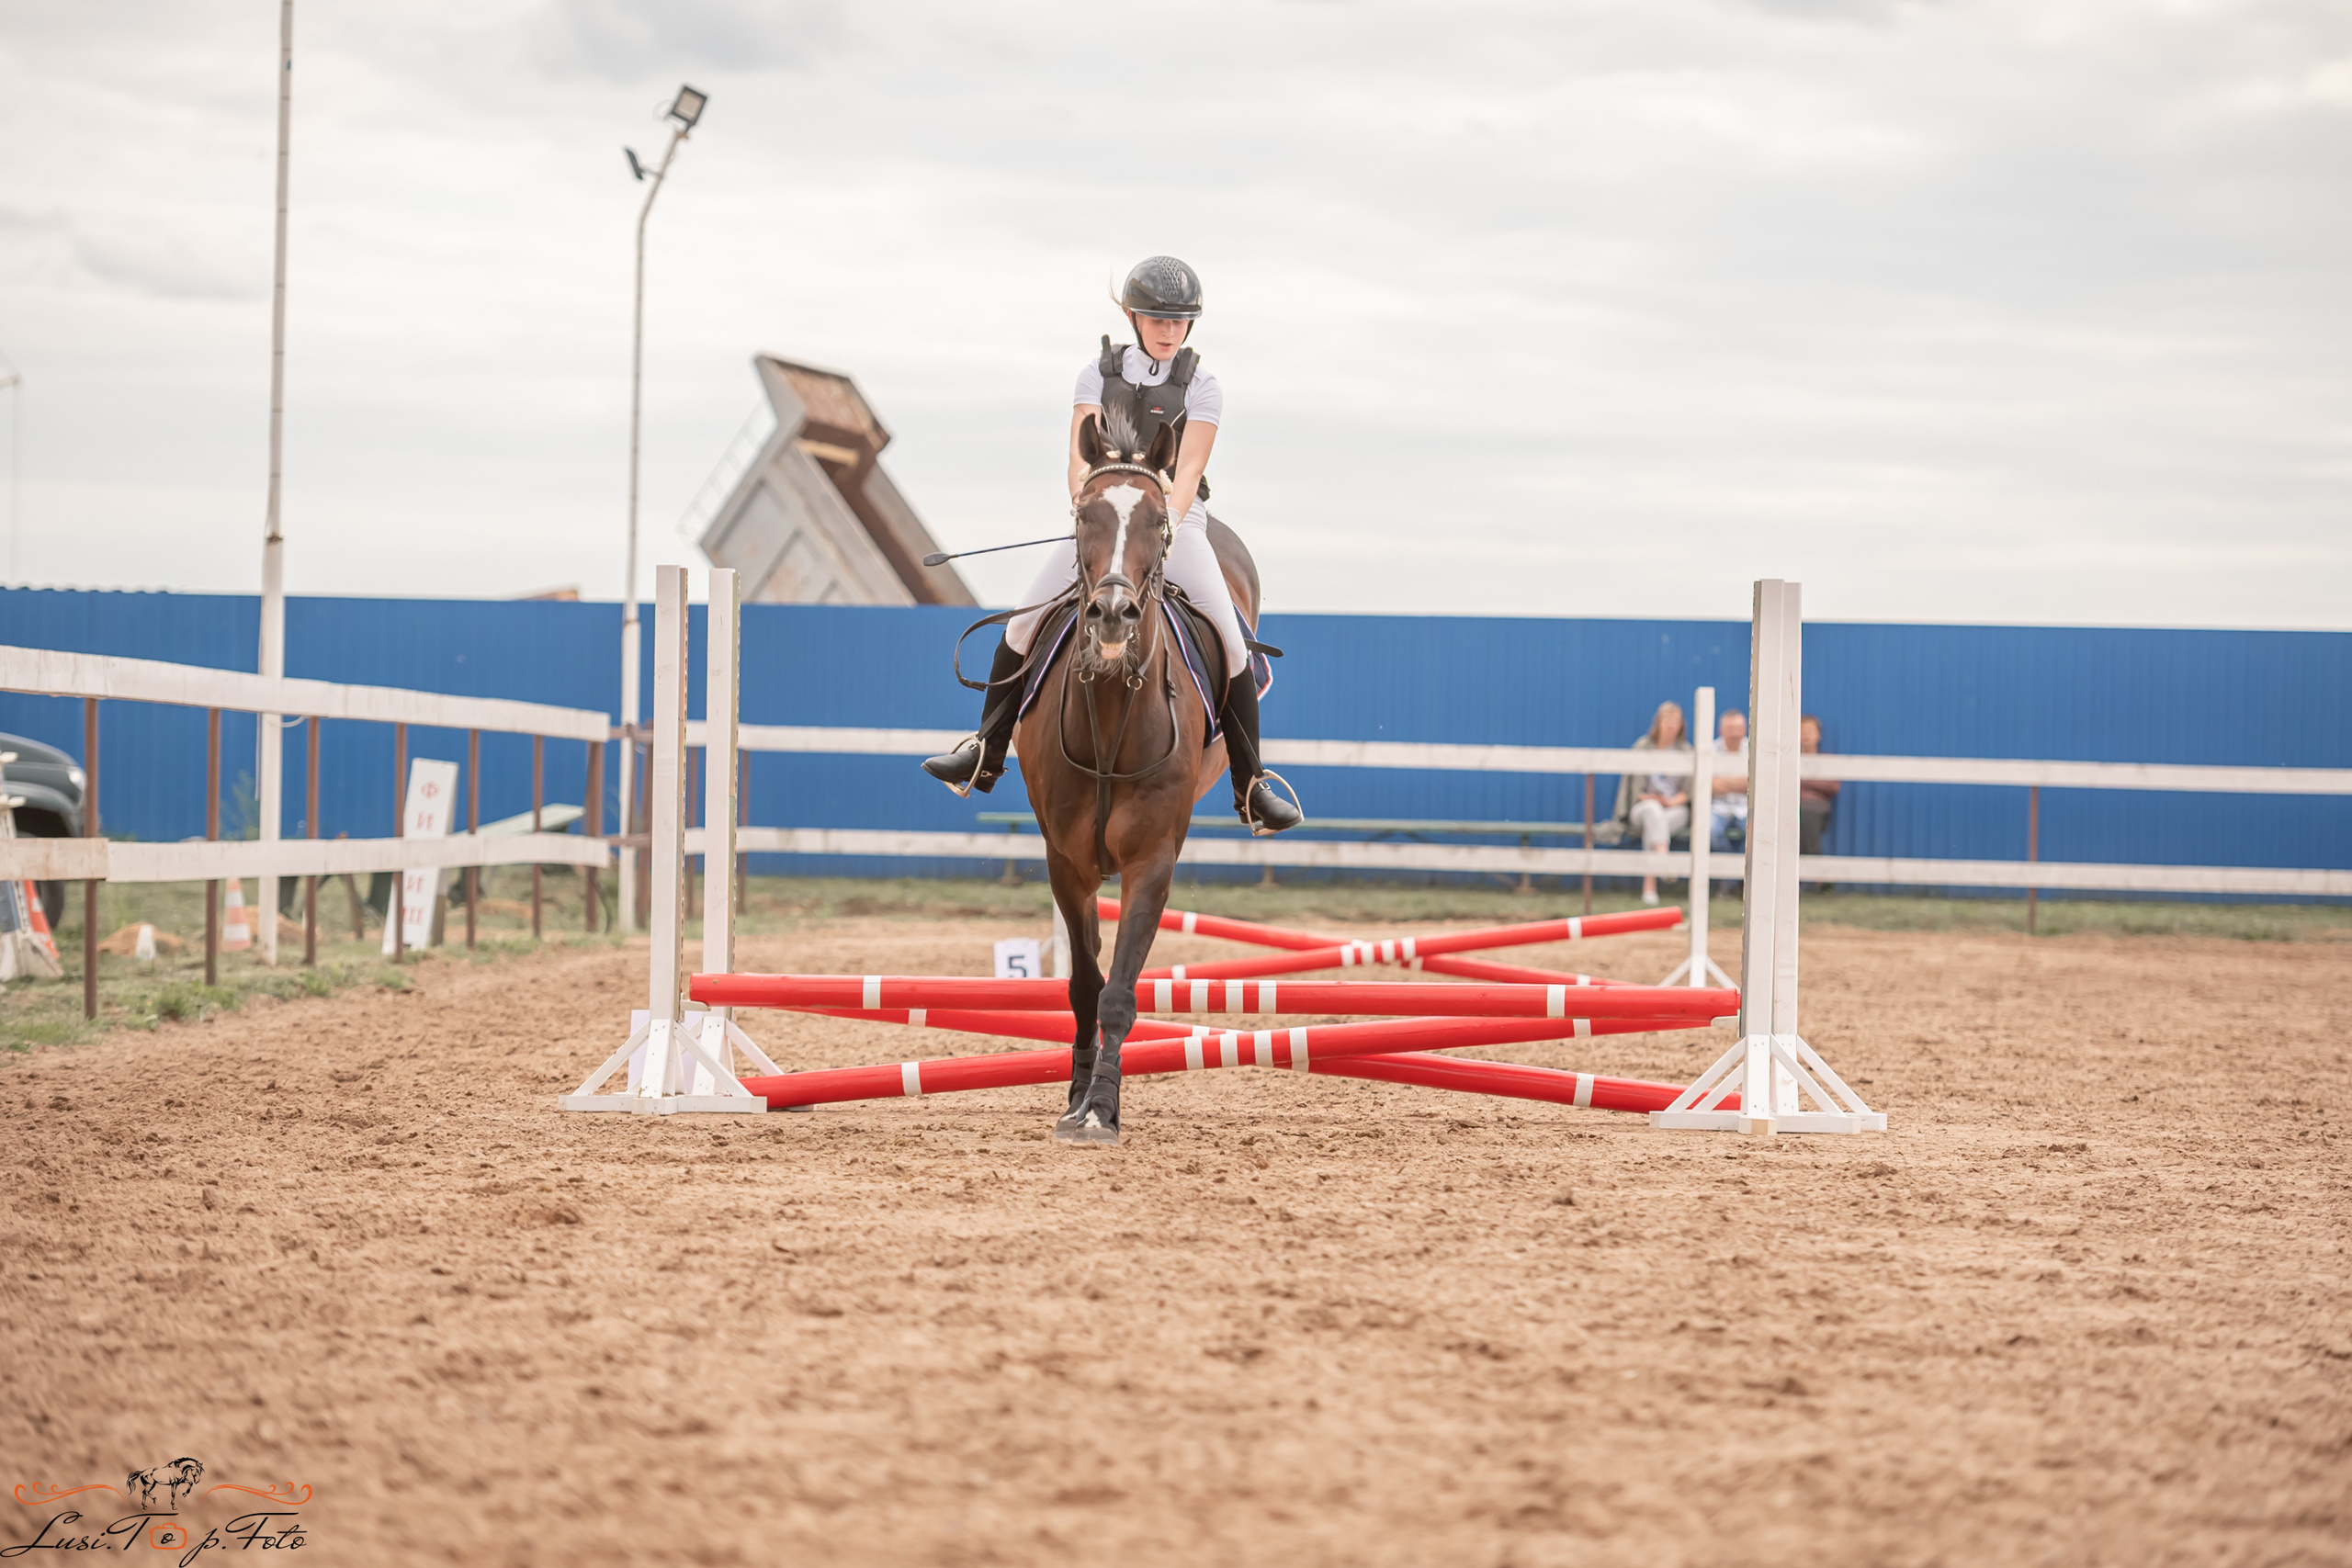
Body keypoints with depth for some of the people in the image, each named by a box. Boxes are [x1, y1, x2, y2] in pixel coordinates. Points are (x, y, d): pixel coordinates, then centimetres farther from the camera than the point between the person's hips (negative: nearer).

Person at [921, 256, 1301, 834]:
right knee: (1023, 625, -8)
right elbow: (1081, 459, -7)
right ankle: (985, 754, 8)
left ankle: (1251, 787, -7)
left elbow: (1187, 471, -14)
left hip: (1175, 519, -2)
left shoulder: (1202, 387, -2)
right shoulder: (1099, 373, 3)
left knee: (1231, 640, -16)